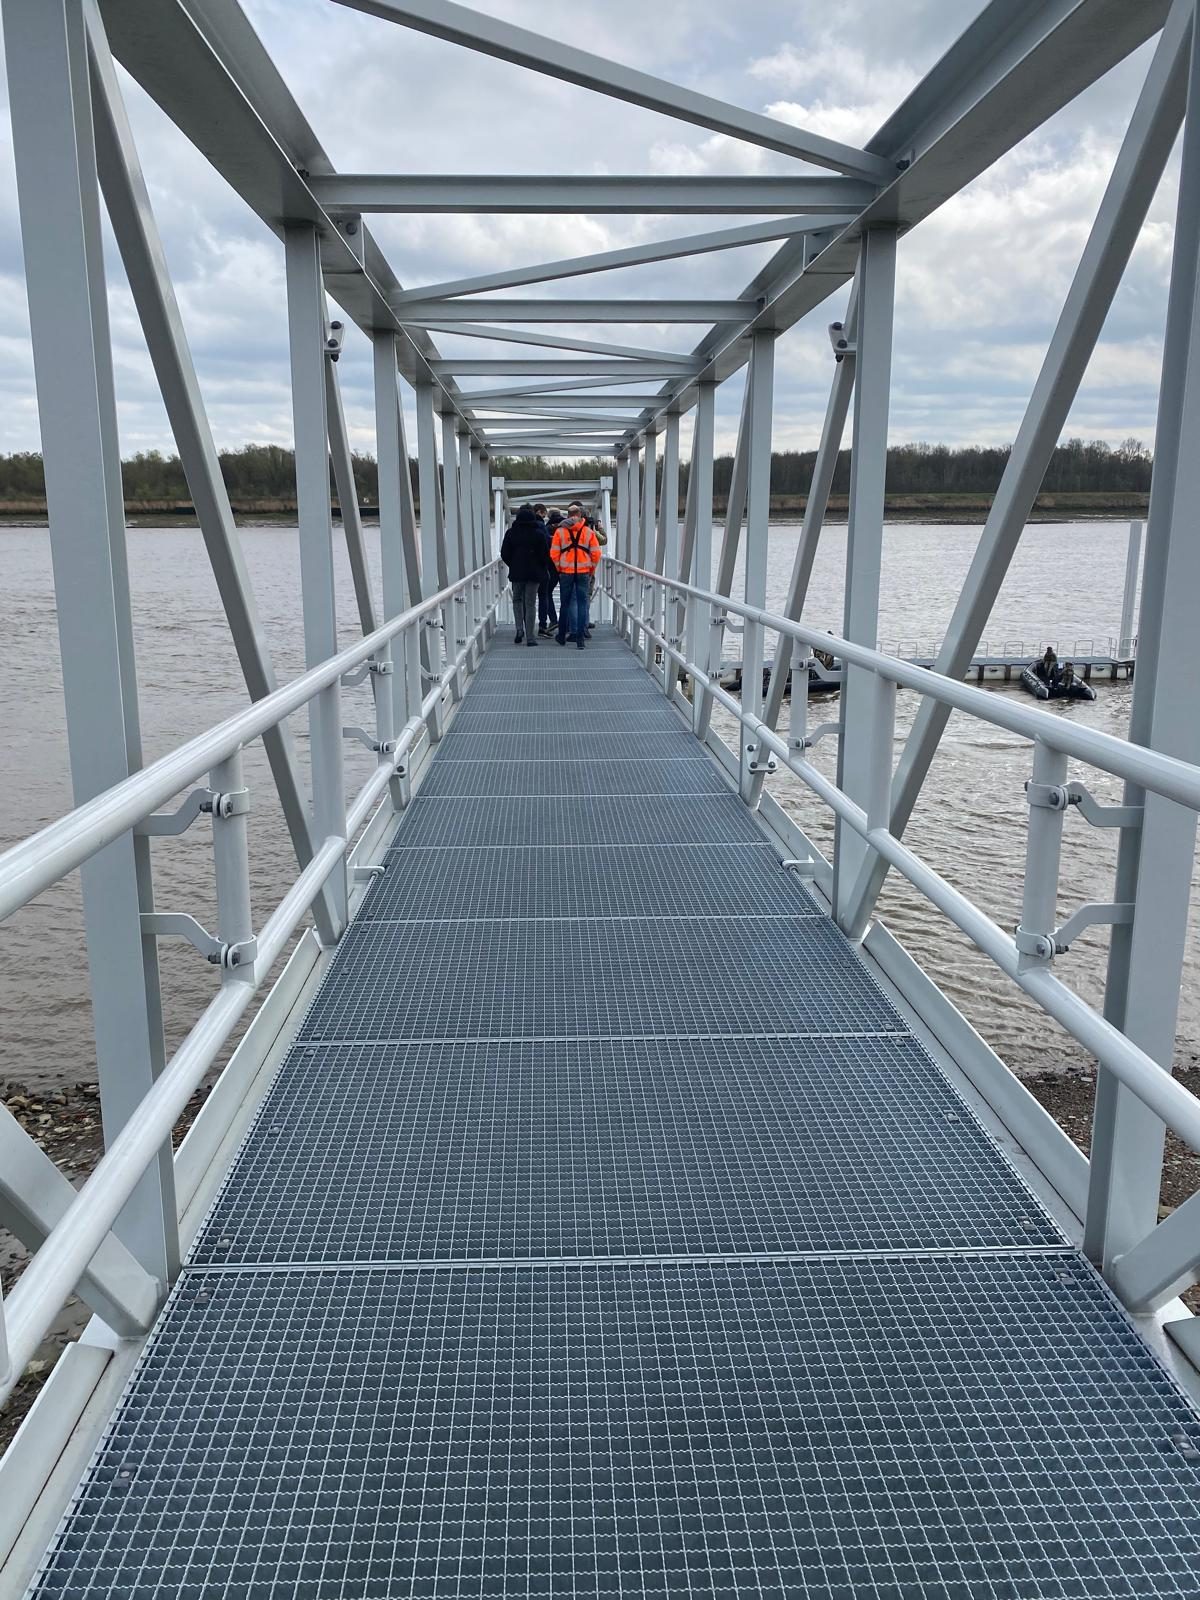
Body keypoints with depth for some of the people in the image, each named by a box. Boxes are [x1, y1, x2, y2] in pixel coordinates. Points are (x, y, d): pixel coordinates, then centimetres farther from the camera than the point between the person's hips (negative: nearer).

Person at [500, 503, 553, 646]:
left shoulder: (511, 533, -1)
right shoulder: (539, 533, -6)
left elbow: (504, 554, 1)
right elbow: (545, 555, -6)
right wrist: (540, 568, 11)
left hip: (516, 572, 1)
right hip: (534, 574, -1)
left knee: (517, 600, 19)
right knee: (531, 603, 2)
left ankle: (519, 629, 2)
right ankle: (530, 637, -1)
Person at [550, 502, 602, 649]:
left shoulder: (560, 531, -2)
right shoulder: (588, 532, -1)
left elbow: (554, 554, -4)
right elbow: (596, 554, -1)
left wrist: (559, 569, 9)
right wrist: (592, 570, 11)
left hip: (566, 572, 0)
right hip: (584, 572, 0)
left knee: (565, 603, 12)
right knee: (582, 603, 2)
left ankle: (562, 635, 21)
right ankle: (580, 637, -3)